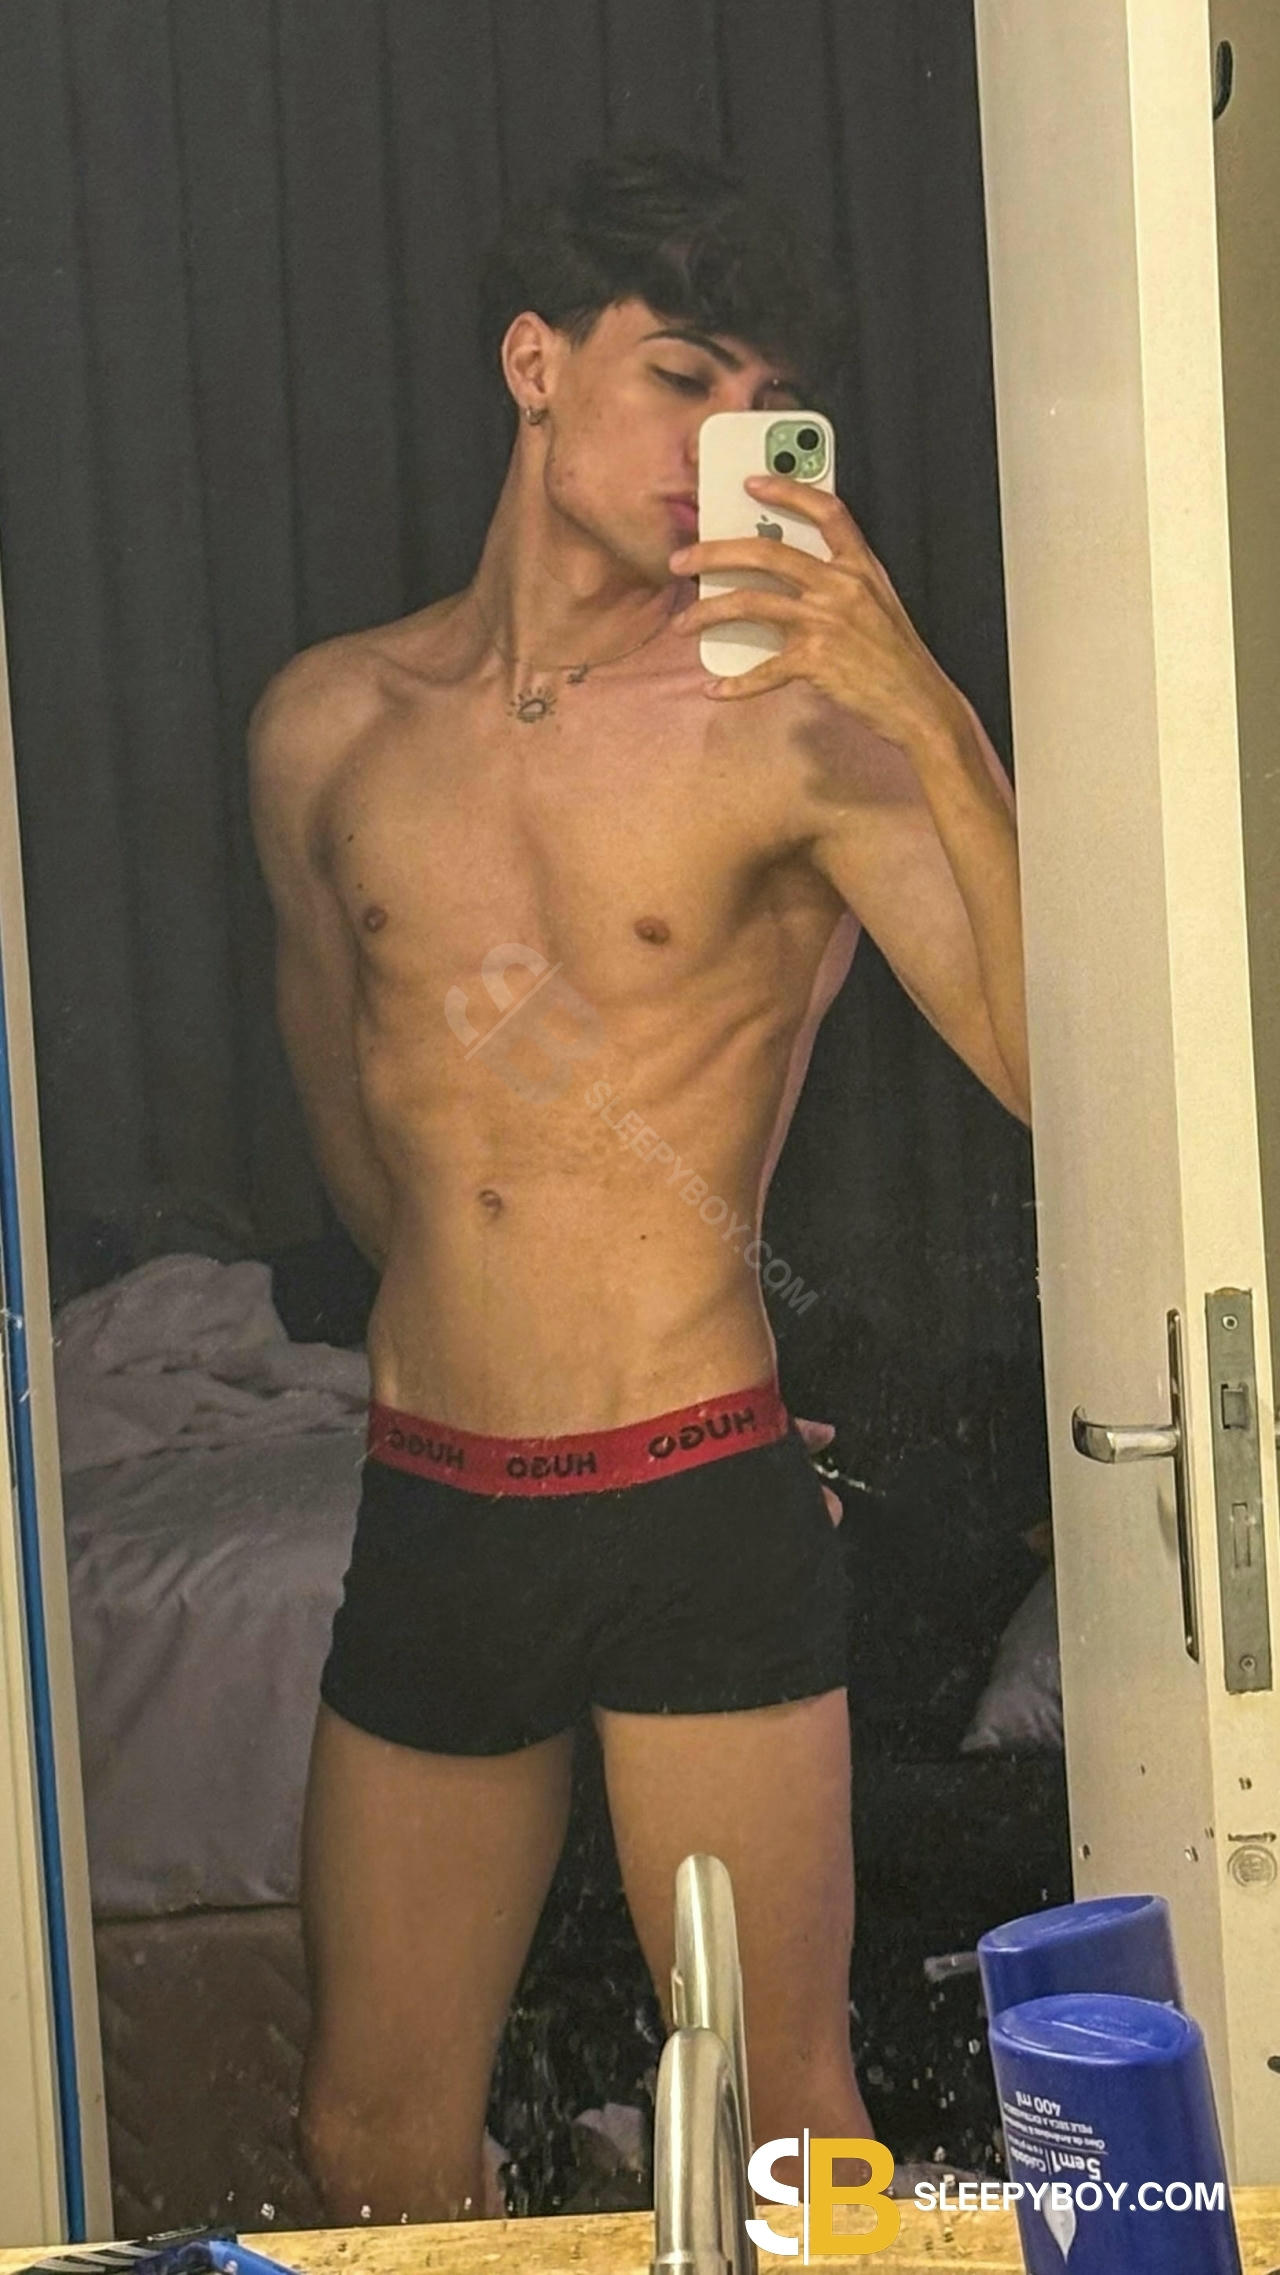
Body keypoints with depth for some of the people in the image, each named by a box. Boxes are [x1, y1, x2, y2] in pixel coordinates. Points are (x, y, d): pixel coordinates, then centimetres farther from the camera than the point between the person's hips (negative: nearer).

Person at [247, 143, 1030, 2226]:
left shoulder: (794, 719, -7)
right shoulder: (328, 727, 7)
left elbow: (1058, 1058, -21)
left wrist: (933, 714, -30)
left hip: (701, 1518, -4)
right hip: (425, 1514, 4)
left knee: (787, 2128, 4)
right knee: (376, 2151, 13)